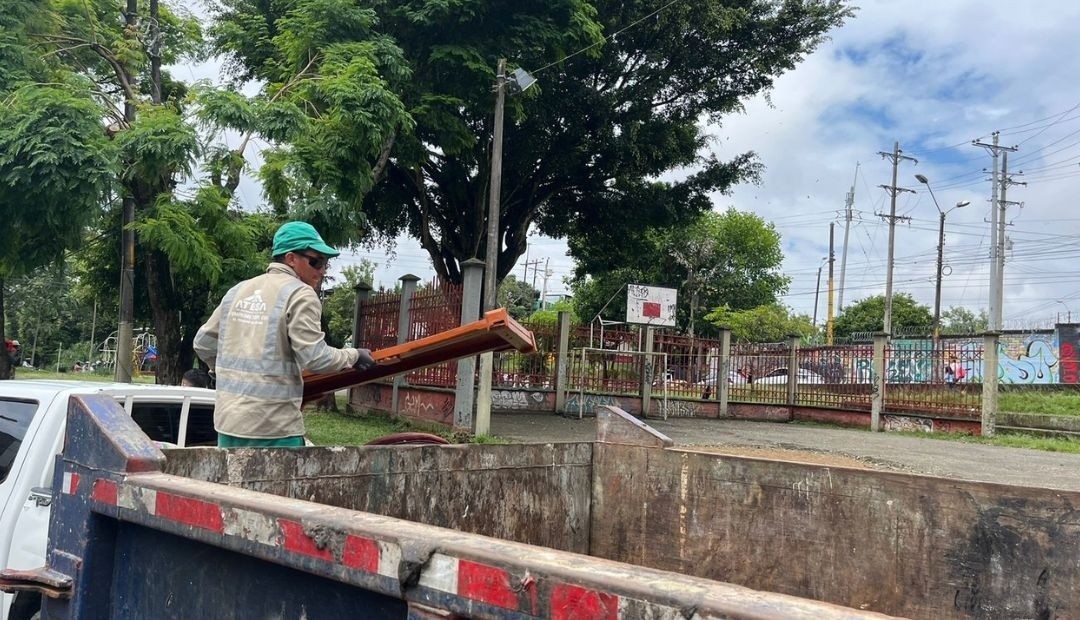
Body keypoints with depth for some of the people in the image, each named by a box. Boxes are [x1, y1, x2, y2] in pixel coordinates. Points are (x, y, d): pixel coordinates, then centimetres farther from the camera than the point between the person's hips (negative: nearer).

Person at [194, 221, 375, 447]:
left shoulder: (238, 291, 13)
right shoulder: (300, 295, -9)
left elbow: (203, 342, 19)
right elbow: (314, 357, -15)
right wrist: (353, 356, 1)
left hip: (228, 421, 7)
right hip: (273, 428, -7)